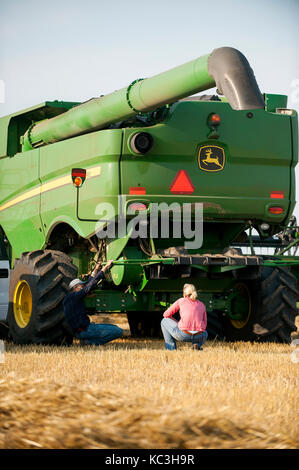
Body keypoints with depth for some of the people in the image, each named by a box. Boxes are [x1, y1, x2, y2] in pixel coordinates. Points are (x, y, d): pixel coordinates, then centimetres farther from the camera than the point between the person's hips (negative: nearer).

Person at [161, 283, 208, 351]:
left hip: (183, 334, -2)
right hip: (198, 337, 3)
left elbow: (166, 315, 17)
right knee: (205, 334, 42)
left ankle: (171, 348, 15)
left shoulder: (181, 301, 13)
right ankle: (196, 344, 7)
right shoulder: (202, 305, 21)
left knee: (164, 321, 26)